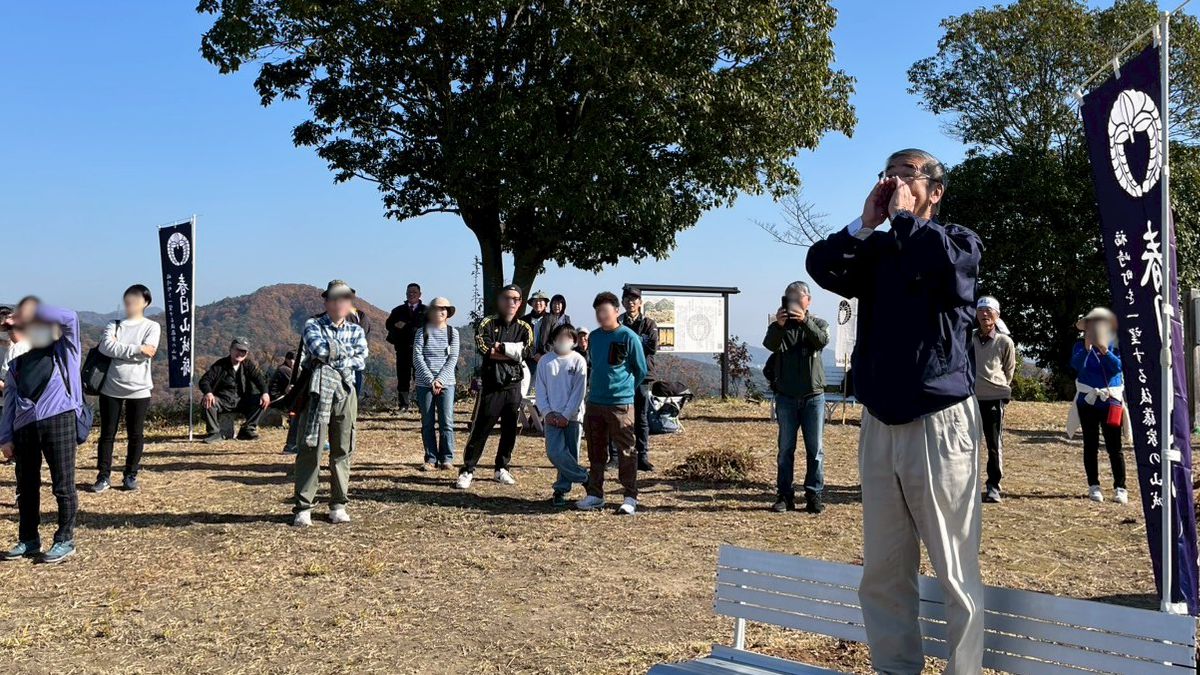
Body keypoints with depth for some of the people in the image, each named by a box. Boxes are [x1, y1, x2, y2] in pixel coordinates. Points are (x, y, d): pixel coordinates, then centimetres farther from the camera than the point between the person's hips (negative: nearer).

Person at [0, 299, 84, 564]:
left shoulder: (65, 352, 9)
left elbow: (70, 319, -8)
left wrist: (35, 310, -6)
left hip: (59, 421, -4)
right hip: (24, 427, 4)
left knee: (63, 485, -2)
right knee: (26, 486, 10)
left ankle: (65, 541, 6)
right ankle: (28, 540, 23)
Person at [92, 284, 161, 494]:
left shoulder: (152, 327, 2)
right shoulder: (114, 325, 8)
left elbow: (147, 353, -15)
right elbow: (106, 347, -12)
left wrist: (119, 349, -8)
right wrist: (137, 349, -16)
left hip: (139, 389, -2)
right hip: (111, 388, 2)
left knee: (135, 435, 5)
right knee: (107, 433, 5)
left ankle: (131, 475, 17)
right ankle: (104, 476, 12)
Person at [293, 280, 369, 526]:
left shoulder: (356, 330, 14)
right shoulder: (313, 326, 5)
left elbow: (361, 361, -1)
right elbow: (319, 349, -15)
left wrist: (332, 355, -7)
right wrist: (347, 352, -3)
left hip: (345, 392, 3)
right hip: (318, 390, -3)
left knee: (342, 451, 6)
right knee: (310, 449, -5)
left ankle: (339, 505, 15)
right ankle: (303, 507, -1)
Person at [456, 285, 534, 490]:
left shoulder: (524, 328, 9)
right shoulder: (488, 323, 1)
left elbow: (527, 351, -9)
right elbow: (483, 348, -17)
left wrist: (500, 348, -12)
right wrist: (513, 353, -11)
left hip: (513, 386, 3)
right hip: (491, 386, -3)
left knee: (510, 431, 9)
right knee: (480, 429, -4)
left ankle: (502, 469, 22)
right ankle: (467, 471, 2)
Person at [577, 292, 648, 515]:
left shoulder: (628, 337, -8)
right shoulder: (594, 336, 10)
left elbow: (641, 370, 0)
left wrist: (625, 389, 7)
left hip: (621, 404, -6)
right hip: (594, 403, 6)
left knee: (626, 452, -2)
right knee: (596, 452, 12)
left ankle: (630, 498, 4)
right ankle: (595, 495, 21)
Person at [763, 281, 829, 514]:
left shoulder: (818, 324, 7)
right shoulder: (779, 326, 6)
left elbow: (822, 340, -15)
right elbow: (770, 344, -15)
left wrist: (805, 321, -31)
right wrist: (778, 326, -34)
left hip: (813, 396, 0)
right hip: (786, 397, 0)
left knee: (815, 449, 1)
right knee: (785, 449, 4)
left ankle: (814, 495, 7)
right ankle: (785, 495, 8)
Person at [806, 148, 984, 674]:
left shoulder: (958, 241, 3)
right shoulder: (876, 250, 15)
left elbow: (946, 261, -21)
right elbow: (821, 267, -1)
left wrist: (904, 216, -8)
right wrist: (866, 222, -7)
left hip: (938, 421, -5)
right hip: (879, 423, 5)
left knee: (956, 571, -1)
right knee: (882, 572, 9)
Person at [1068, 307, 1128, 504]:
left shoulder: (1114, 344, 3)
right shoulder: (1081, 345, 3)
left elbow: (1118, 366, -11)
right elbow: (1076, 364, -15)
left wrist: (1105, 352, -26)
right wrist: (1087, 348, -28)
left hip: (1110, 401, -1)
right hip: (1087, 401, 1)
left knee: (1114, 446, -3)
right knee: (1091, 445, 5)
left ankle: (1120, 488, 0)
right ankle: (1094, 487, 12)